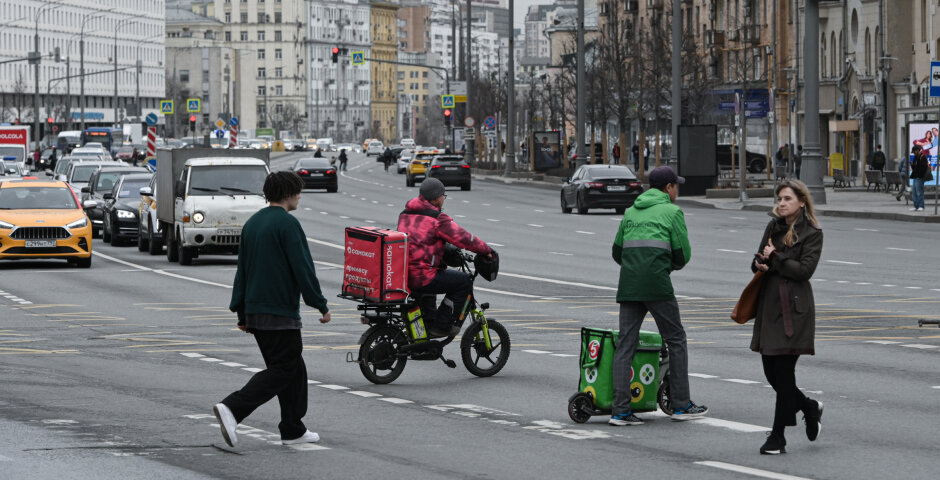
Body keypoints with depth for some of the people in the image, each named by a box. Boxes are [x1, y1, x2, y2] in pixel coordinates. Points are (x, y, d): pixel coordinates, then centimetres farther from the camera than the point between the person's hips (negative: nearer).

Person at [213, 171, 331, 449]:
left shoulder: (252, 223, 15)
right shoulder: (287, 224, -12)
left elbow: (242, 270, 18)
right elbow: (303, 269, -15)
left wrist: (242, 314, 22)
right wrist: (321, 305, -8)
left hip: (255, 311, 9)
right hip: (280, 311, -9)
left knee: (293, 367, 16)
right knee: (283, 369, -6)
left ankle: (293, 430, 17)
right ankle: (232, 409, -21)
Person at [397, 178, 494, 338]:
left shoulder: (405, 215, 13)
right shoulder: (437, 219, -12)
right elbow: (463, 238, -10)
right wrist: (487, 250, 4)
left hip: (401, 275, 9)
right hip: (421, 278, -9)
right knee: (464, 282, 3)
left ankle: (429, 320, 39)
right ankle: (442, 326, 4)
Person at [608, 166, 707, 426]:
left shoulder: (631, 212, 19)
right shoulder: (671, 211, 3)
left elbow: (617, 251, 20)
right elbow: (683, 254, 1)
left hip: (628, 285, 5)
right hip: (657, 285, -5)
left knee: (625, 343, 3)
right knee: (676, 339, 8)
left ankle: (620, 409, -3)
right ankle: (681, 404, 11)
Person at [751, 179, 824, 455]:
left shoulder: (812, 234, -4)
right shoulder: (773, 227, 14)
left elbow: (804, 269, -14)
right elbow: (759, 261, 17)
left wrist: (774, 258, -11)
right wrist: (759, 264, -5)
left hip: (794, 308, -6)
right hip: (769, 305, 6)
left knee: (784, 372, -6)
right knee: (771, 372, 7)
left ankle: (778, 436, 1)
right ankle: (810, 408, 31)